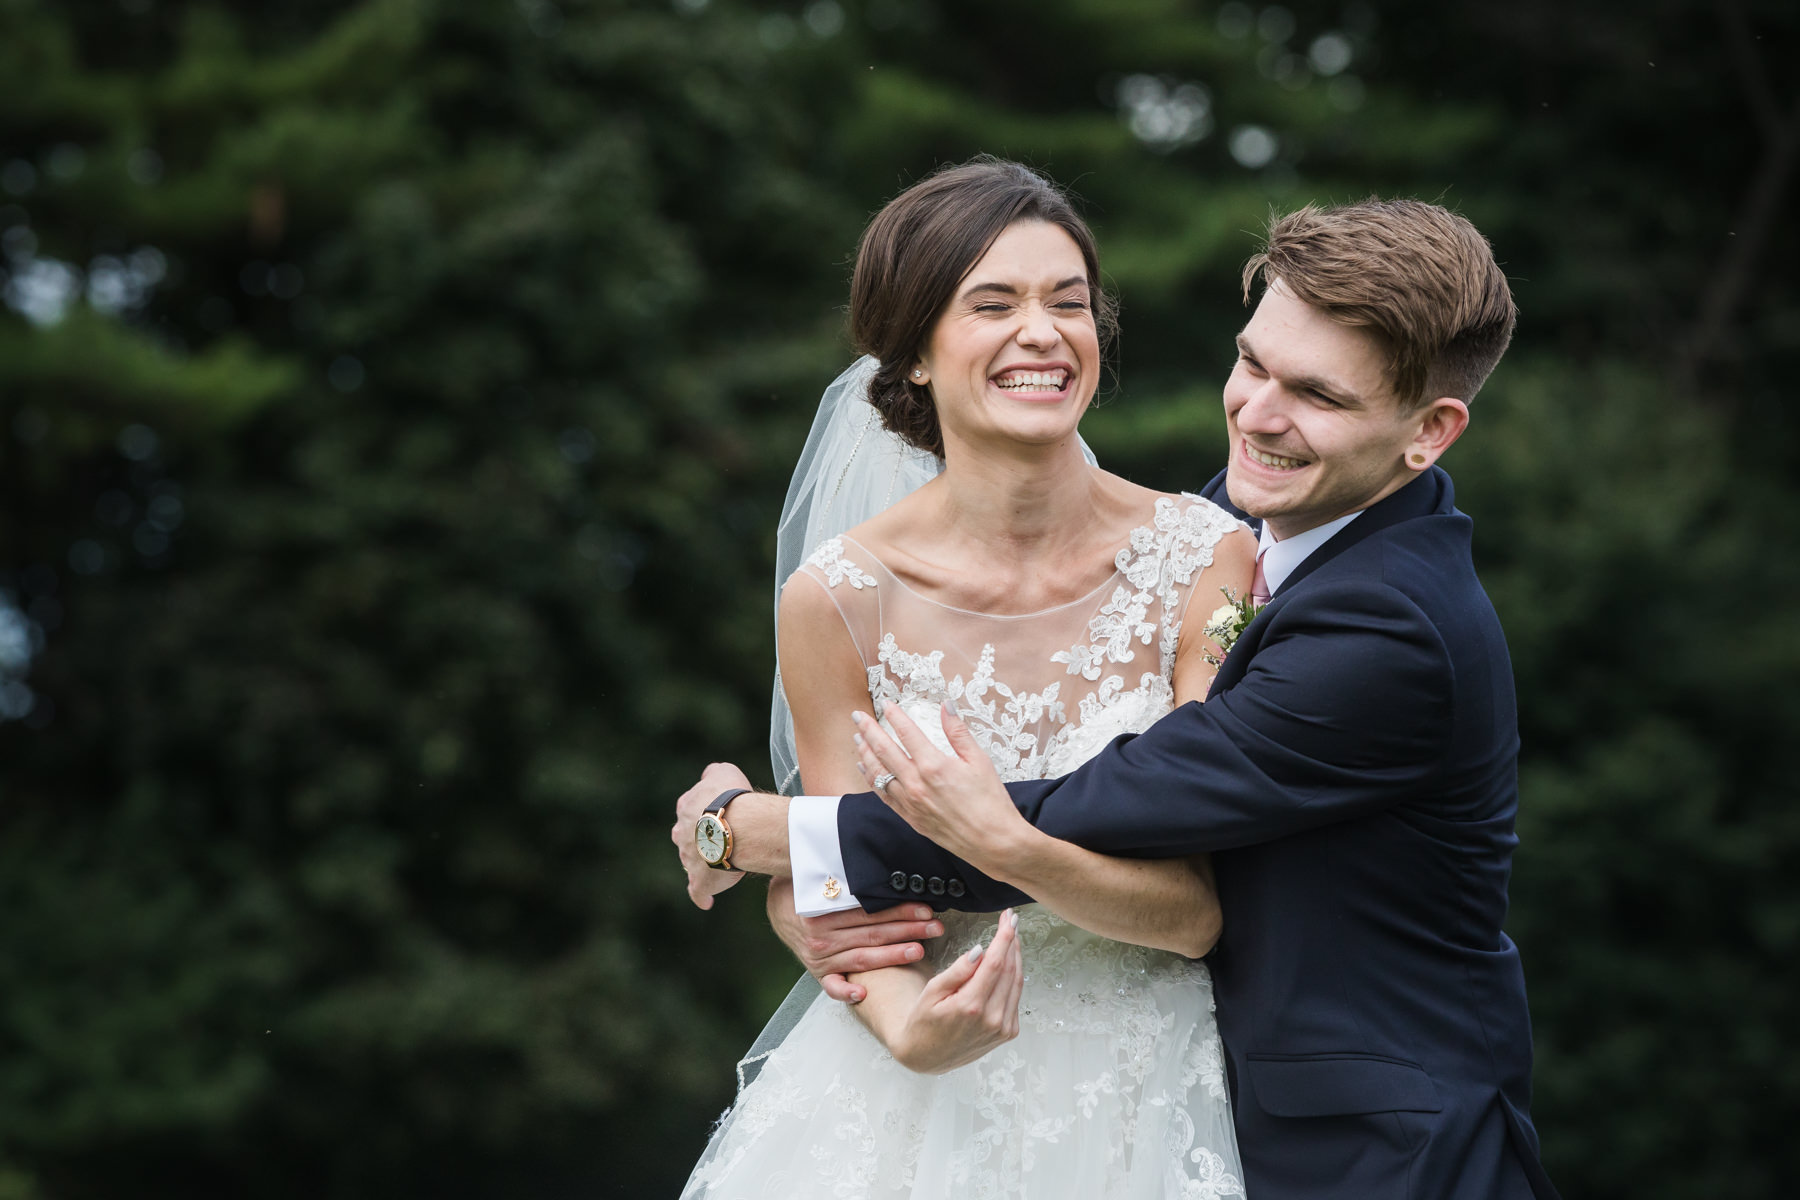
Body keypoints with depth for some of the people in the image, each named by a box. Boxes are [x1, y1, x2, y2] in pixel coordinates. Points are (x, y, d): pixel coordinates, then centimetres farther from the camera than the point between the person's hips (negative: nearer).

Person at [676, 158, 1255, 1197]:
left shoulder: (1205, 558, -12)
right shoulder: (837, 600, -11)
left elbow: (1203, 911, -15)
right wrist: (908, 1026, -27)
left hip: (1142, 1113, 0)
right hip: (925, 1109, 0)